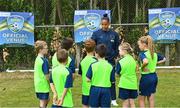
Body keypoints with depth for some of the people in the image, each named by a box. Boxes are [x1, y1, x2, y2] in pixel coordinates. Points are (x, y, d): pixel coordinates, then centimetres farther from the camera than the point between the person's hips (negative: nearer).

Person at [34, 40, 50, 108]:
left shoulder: (37, 59, 8)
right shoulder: (44, 60, -19)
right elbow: (46, 76, -18)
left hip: (38, 85, 9)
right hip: (43, 85, -9)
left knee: (46, 100, 21)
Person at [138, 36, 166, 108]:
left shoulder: (142, 54, -17)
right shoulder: (155, 54, 6)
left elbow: (146, 61, -39)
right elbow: (164, 59, 23)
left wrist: (142, 66, -21)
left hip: (146, 77, -7)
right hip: (154, 76, 7)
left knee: (141, 99, 7)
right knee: (151, 99, 15)